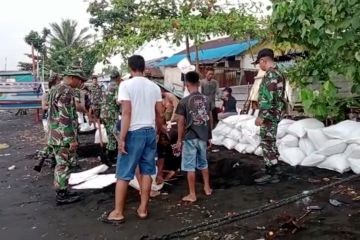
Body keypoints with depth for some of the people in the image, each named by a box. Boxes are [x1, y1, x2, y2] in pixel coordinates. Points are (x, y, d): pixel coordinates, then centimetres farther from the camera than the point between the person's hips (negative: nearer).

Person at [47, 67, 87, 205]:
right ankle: (62, 195, 10)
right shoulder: (66, 91, -18)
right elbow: (65, 118, -23)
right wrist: (72, 139, -21)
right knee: (64, 165, 0)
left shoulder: (55, 89, 15)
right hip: (64, 136, -10)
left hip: (56, 135, 10)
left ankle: (62, 191, 26)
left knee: (62, 164, 17)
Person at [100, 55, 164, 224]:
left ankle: (118, 213, 10)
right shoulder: (154, 87, 7)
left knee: (123, 174, 3)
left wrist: (122, 138, -15)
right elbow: (160, 114, 8)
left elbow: (127, 113, -17)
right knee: (146, 171, 12)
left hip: (134, 132, -5)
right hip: (150, 131, 5)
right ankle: (143, 209, 19)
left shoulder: (126, 85, -9)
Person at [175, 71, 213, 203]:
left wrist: (179, 139, -2)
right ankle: (207, 188, 32)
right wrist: (209, 135, 19)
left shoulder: (184, 101, -13)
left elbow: (181, 122, -11)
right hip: (203, 137, 5)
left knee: (190, 166, 4)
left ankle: (192, 195, 10)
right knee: (203, 163, 22)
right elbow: (210, 119, 8)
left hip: (190, 138, -5)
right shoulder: (206, 99, 2)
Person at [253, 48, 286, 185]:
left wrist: (261, 116, -19)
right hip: (274, 114, 10)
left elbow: (268, 98, -23)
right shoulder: (278, 73, 15)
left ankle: (270, 174, 3)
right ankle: (273, 172, 22)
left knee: (267, 143, -4)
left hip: (269, 115, -10)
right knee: (271, 143, 14)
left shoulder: (270, 74, -17)